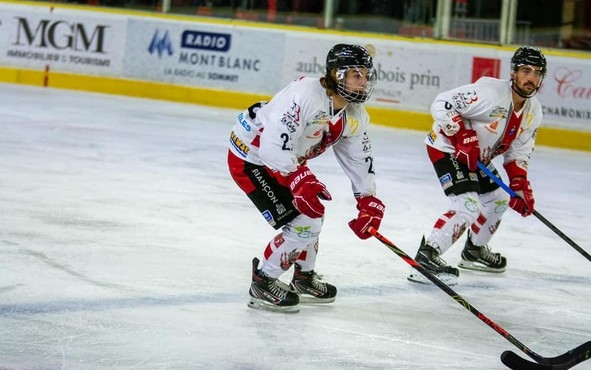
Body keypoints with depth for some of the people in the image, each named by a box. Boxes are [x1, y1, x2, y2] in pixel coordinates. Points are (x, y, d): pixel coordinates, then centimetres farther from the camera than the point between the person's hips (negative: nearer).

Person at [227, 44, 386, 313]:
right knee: (302, 224, -13)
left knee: (313, 213, 21)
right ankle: (263, 284, 2)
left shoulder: (355, 116, -4)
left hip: (286, 160, 10)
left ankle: (304, 277, 42)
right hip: (249, 157, -10)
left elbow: (360, 157, 8)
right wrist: (299, 181, -43)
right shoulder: (305, 95, -32)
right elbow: (273, 144, -38)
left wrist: (369, 202, 1)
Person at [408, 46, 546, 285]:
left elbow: (518, 152, 8)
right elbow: (441, 104, -28)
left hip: (478, 157, 10)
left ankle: (475, 251, 42)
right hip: (447, 148, -10)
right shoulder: (490, 91, -28)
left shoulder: (533, 112, -1)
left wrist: (520, 184, -4)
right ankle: (426, 257, -25)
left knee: (498, 200, 21)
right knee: (469, 205, -24)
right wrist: (463, 137, -32)